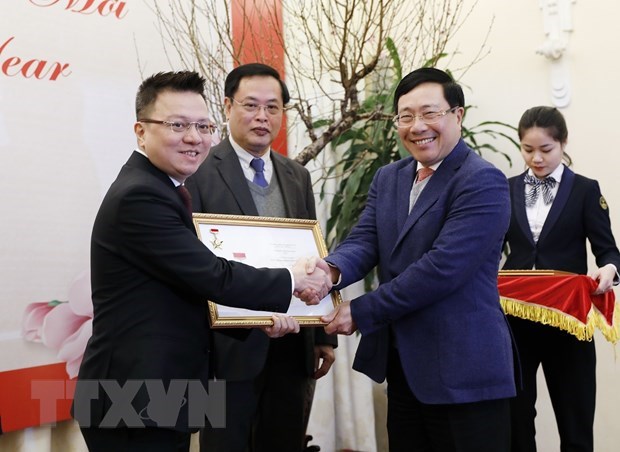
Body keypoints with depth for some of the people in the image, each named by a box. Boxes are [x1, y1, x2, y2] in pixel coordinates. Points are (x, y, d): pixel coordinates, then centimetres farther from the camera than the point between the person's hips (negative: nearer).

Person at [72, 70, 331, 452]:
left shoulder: (159, 188, 12)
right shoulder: (140, 196, -19)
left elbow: (196, 284, 13)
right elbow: (213, 277, -21)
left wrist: (262, 313, 1)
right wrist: (293, 281, -8)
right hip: (134, 406, -10)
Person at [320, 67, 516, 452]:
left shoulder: (483, 182, -13)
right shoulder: (387, 179, 12)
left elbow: (442, 267, -22)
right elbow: (365, 241, 1)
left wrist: (360, 313, -18)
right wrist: (331, 271, -22)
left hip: (464, 371, -7)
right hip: (402, 367, 7)